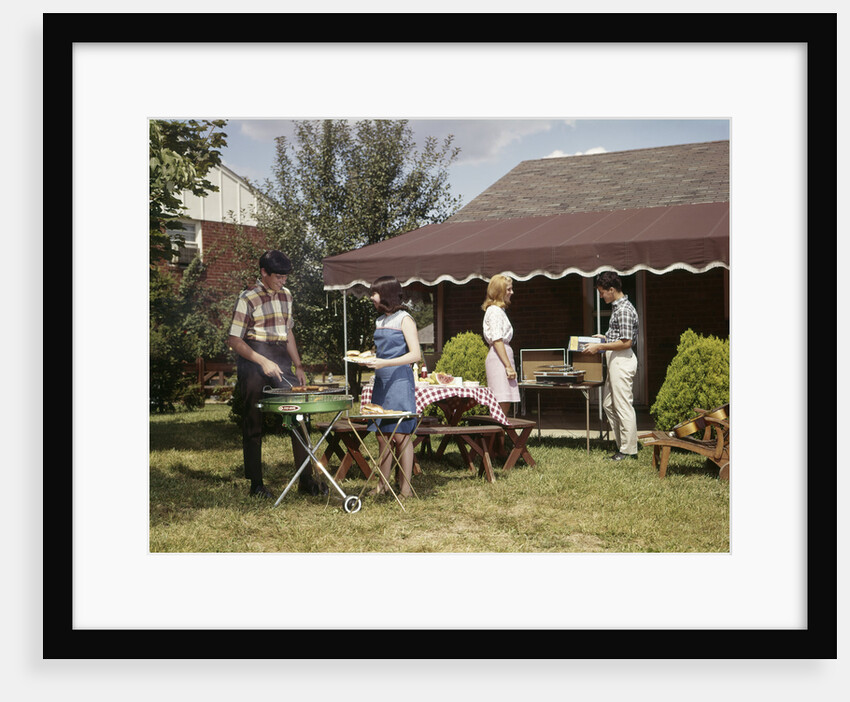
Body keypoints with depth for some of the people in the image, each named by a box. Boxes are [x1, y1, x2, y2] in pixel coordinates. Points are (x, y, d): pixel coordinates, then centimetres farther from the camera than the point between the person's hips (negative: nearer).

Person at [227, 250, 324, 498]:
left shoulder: (286, 295, 12)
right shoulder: (248, 298, -8)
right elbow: (234, 340, -11)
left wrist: (298, 366, 14)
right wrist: (264, 362, -18)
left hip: (281, 360, 6)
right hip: (254, 359, -6)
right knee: (254, 424, 1)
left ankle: (306, 479, 5)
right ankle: (256, 484, 8)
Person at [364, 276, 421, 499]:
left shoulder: (404, 320, -5)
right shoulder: (379, 321, 16)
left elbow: (415, 355, -13)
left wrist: (384, 363, -21)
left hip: (400, 382, -7)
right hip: (381, 383, 7)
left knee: (401, 435, -5)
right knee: (382, 436, 7)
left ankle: (406, 487, 0)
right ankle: (383, 484, 14)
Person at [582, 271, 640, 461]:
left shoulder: (624, 310, -18)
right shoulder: (617, 307, 15)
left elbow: (626, 342, -22)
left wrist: (600, 346, -19)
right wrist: (606, 337, 16)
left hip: (622, 360, -11)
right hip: (615, 361, 11)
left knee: (623, 406, -5)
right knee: (608, 404, 15)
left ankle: (629, 450, 1)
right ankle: (621, 444, 21)